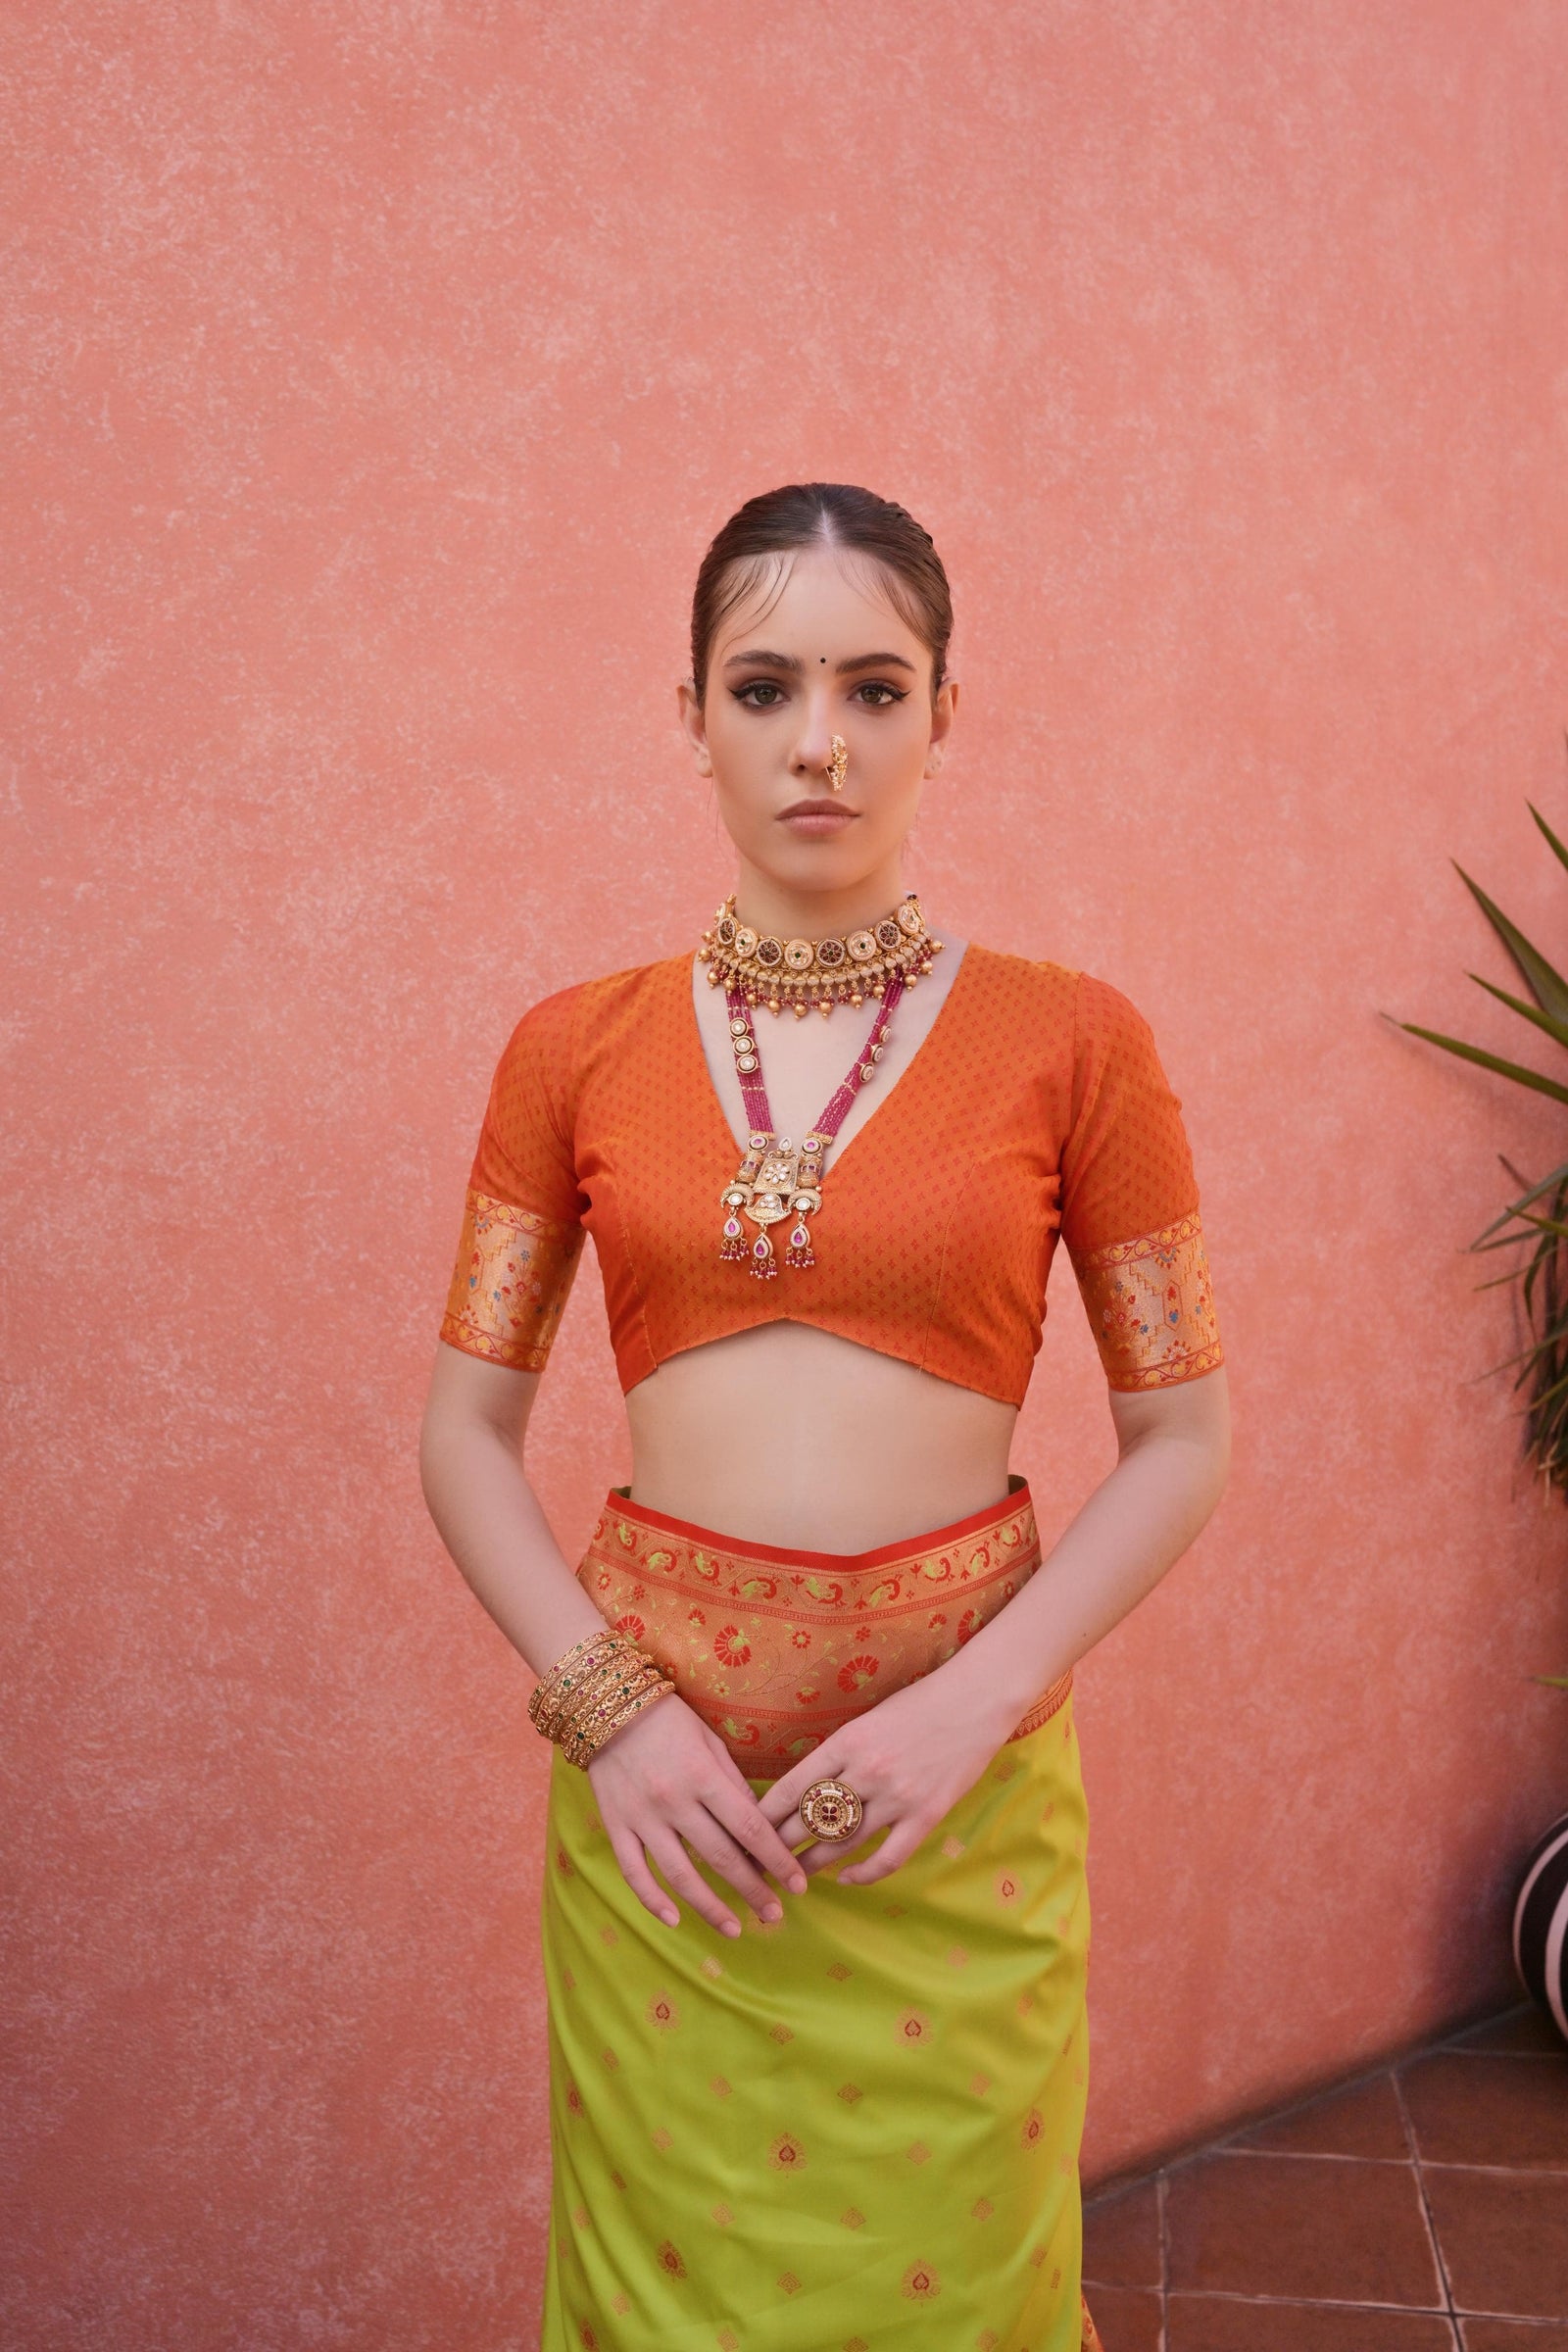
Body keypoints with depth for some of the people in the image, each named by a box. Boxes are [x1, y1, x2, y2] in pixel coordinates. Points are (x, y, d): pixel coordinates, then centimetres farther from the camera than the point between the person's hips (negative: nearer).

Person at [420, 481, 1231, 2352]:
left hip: (957, 1783, -1)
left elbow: (1181, 1440, -1)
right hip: (661, 1774, 1)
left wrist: (976, 1701, -12)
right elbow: (465, 1433, 3)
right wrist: (606, 1705, -9)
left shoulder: (1072, 1041, -4)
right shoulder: (575, 1050, 0)